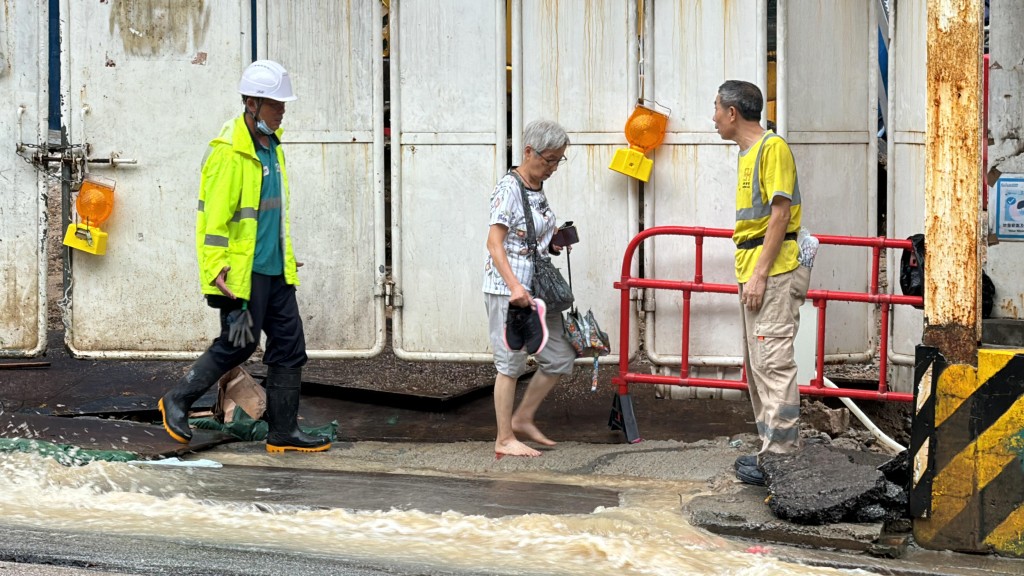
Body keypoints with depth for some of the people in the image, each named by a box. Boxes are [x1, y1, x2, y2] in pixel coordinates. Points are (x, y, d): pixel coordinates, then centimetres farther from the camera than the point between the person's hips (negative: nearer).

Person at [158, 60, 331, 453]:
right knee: (238, 344, -3)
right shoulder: (228, 153, -16)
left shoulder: (272, 147, 13)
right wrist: (216, 270, -22)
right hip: (242, 270, -9)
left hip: (275, 269, 9)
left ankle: (283, 432, 14)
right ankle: (177, 401, 16)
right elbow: (215, 216, -19)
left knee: (290, 346, 7)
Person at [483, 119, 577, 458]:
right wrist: (514, 286, -32)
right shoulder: (509, 188, -14)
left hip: (537, 287, 9)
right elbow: (494, 242, -22)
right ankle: (505, 439, 7)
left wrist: (552, 244, 6)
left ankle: (522, 419, 23)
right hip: (507, 288, -9)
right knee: (511, 362, -2)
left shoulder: (537, 188, 12)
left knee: (560, 357, 10)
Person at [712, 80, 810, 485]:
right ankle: (772, 448, 18)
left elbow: (780, 213, -17)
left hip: (774, 272, -11)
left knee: (773, 363, -11)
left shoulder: (772, 147, -11)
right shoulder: (748, 152, 19)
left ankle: (780, 457, -11)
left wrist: (760, 274, -19)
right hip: (754, 271, 11)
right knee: (757, 365, 13)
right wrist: (749, 274, 19)